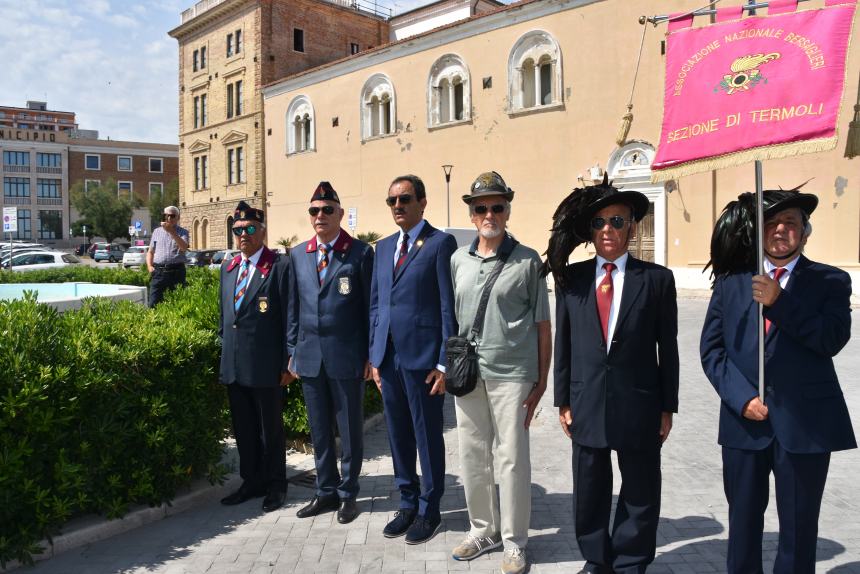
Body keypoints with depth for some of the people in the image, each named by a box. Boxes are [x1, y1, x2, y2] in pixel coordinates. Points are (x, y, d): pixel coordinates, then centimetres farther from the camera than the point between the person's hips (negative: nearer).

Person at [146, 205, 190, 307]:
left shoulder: (183, 232, 7)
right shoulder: (157, 231, 17)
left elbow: (184, 248, -13)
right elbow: (150, 252, 21)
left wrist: (172, 232, -21)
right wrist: (149, 266, 3)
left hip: (176, 271, -2)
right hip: (158, 271, 2)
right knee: (153, 303, -6)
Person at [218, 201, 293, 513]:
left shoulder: (280, 267, -9)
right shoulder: (228, 268, 12)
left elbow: (289, 318, -10)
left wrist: (287, 363, -11)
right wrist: (224, 352, 16)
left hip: (266, 365, -6)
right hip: (233, 365, 6)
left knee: (270, 428, 8)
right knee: (243, 428, 16)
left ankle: (275, 485, 24)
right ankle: (252, 481, 32)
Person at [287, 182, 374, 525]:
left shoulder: (361, 253, -4)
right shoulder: (298, 255, 10)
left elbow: (370, 306, -4)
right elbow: (294, 306, 12)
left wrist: (372, 354, -6)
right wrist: (293, 351, 9)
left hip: (347, 356, -4)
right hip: (310, 356, 4)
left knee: (350, 429, 8)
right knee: (319, 430, 14)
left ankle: (348, 494, 24)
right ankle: (326, 491, 30)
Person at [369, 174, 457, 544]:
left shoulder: (441, 243, -6)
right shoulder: (383, 247, 14)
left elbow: (449, 306, -9)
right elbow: (376, 305, 16)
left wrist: (445, 363, -12)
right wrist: (374, 356, 12)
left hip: (423, 357, -6)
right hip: (388, 357, 6)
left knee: (428, 436, 6)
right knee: (398, 435, 14)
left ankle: (429, 510, 23)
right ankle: (408, 503, 31)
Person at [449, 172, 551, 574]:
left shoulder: (527, 261, -1)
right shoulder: (457, 260, 8)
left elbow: (542, 326, 0)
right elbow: (450, 318, 13)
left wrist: (541, 381, -2)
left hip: (511, 375, -4)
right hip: (467, 373, 4)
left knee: (512, 458, 4)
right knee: (472, 455, 13)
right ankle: (482, 529, 31)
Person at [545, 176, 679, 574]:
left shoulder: (657, 279, -2)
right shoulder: (571, 278, 2)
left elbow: (667, 347, 0)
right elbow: (563, 343, 4)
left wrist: (667, 407, 0)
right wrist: (563, 401, 3)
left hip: (639, 405, -1)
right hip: (587, 403, 2)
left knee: (640, 493, 13)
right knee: (589, 492, 14)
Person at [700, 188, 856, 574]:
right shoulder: (730, 282, 7)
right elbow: (711, 349, 3)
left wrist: (779, 302, -19)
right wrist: (741, 397, -8)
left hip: (805, 423, -1)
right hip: (744, 419, 2)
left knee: (799, 527, 9)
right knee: (743, 520, 13)